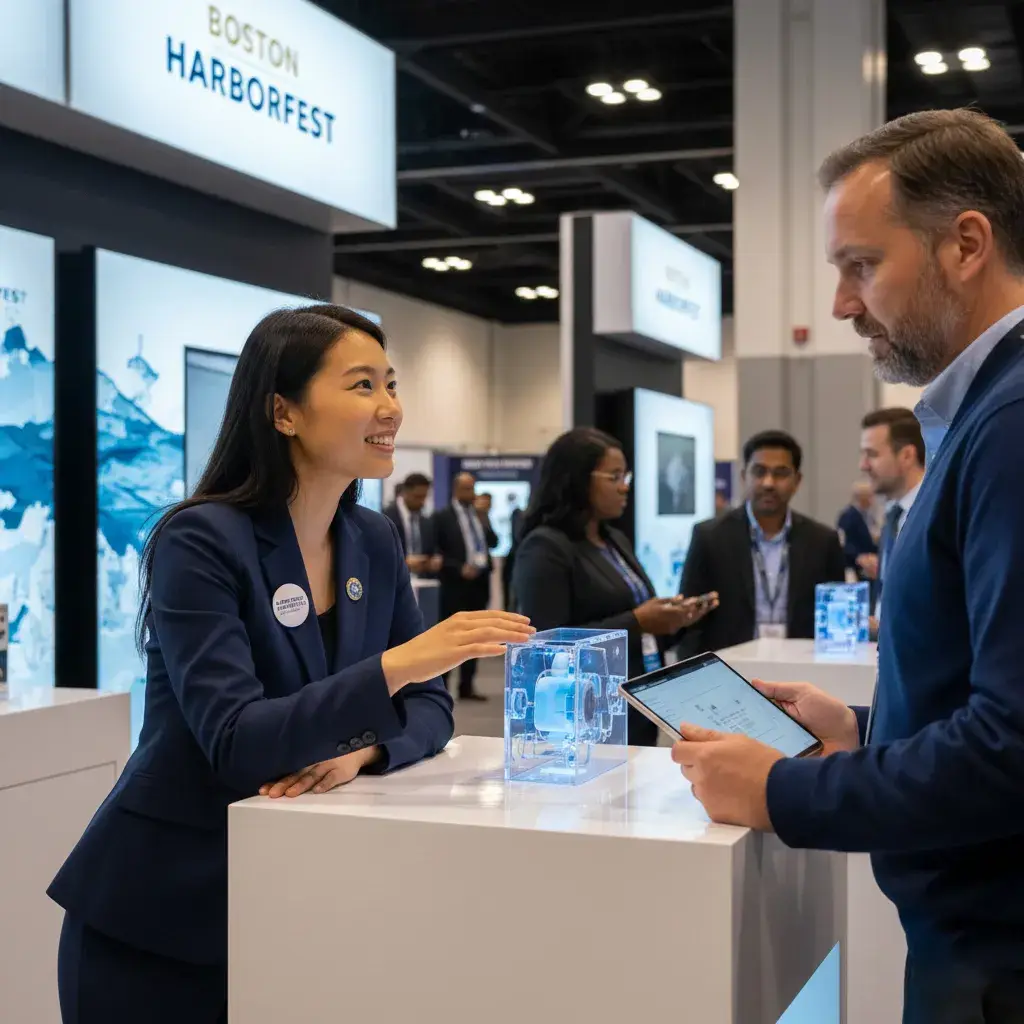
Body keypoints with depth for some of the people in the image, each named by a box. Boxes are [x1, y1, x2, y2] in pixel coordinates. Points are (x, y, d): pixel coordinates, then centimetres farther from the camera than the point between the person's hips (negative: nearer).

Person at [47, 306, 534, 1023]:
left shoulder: (375, 542, 2)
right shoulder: (200, 541, -18)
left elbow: (430, 708, 2)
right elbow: (235, 741, -26)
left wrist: (361, 749, -19)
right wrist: (397, 663, -35)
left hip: (295, 899, 6)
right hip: (161, 914, -5)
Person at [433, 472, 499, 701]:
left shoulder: (479, 514, 15)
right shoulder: (442, 517, -3)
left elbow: (493, 543, 8)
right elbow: (436, 552, -8)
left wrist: (484, 520, -5)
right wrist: (459, 569, -16)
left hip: (480, 581, 6)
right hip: (456, 583, -6)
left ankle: (466, 686, 13)